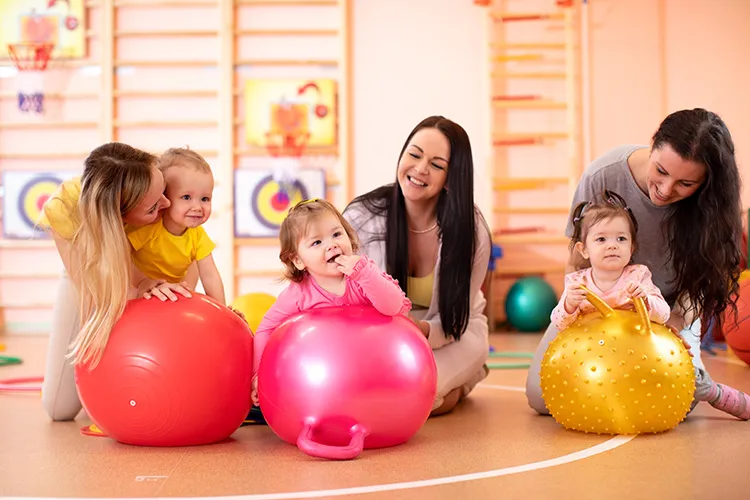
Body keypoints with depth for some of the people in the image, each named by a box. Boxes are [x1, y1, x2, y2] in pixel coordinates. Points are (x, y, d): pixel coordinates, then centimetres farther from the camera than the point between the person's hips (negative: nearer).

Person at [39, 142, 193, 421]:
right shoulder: (63, 211, -39)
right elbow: (91, 290, -36)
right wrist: (144, 287, -53)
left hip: (147, 281, 1)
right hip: (87, 274, -1)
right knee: (59, 408, -1)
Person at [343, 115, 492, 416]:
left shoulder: (471, 231, -19)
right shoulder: (360, 217, -19)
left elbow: (452, 320, -13)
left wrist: (419, 331, -37)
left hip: (451, 334, -2)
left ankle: (454, 388, 4)